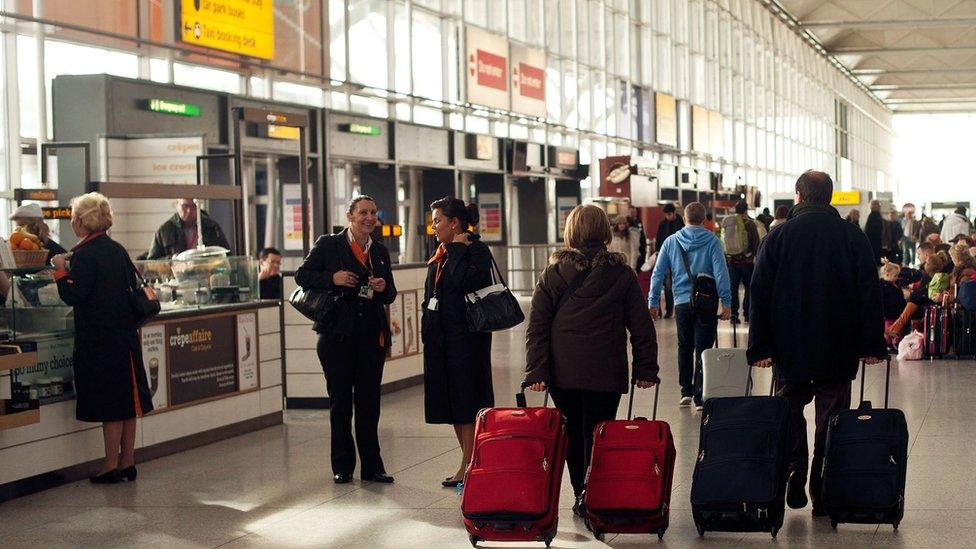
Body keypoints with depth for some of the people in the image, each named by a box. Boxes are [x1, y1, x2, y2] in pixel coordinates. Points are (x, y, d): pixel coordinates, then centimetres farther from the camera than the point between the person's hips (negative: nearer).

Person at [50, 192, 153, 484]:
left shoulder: (84, 255, -14)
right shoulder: (117, 250, 9)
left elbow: (74, 296, -19)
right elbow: (133, 283, 19)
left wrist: (61, 270, -6)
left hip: (99, 339, -7)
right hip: (125, 335, 7)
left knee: (109, 405, -3)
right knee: (126, 399, 10)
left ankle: (111, 465, 3)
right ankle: (127, 461, 17)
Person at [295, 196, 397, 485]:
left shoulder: (380, 251, 13)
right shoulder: (328, 245, 1)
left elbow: (390, 296, 16)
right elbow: (302, 276, -1)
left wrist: (384, 288, -7)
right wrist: (332, 279, -16)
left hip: (372, 335, 3)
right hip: (337, 336, -3)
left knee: (369, 402, 6)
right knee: (340, 401, 5)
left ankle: (371, 466, 12)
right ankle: (342, 466, 14)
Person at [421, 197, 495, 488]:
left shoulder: (477, 251, -9)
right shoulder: (440, 255, 15)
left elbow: (465, 282, -27)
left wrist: (457, 249, -16)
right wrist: (428, 330, 13)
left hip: (466, 336, -9)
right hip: (441, 338, 9)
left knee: (467, 401, -5)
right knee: (451, 401, 11)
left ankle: (468, 466, 0)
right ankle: (470, 462, 19)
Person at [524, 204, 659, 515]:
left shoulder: (552, 273, 3)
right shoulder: (622, 275, 1)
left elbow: (537, 326, -1)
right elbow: (641, 326, 1)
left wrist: (536, 372, -1)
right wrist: (646, 369, 6)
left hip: (562, 373, 2)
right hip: (606, 373, -1)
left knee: (572, 436, 13)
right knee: (597, 437, 1)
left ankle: (580, 498, 20)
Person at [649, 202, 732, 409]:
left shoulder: (671, 241, 4)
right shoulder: (712, 241, -4)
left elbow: (658, 273, 3)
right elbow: (721, 272, -11)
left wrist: (653, 301, 8)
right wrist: (726, 302, -10)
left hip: (682, 303, 3)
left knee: (684, 347, 20)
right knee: (703, 349, 1)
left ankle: (686, 392, 22)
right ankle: (700, 398, -2)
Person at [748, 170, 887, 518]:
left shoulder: (777, 237, -1)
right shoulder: (853, 237, -2)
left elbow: (760, 294, -1)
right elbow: (870, 293, -2)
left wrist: (760, 347, 2)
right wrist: (872, 345, 2)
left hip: (790, 349, 0)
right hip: (838, 349, 0)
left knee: (790, 413, 13)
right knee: (830, 423, 5)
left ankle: (794, 485, 6)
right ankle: (824, 495, 5)